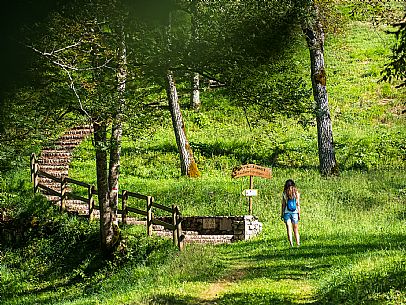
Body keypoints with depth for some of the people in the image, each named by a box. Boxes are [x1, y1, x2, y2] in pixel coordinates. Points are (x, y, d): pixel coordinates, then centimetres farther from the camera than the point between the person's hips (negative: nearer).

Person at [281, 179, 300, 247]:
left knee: (289, 229, -1)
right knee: (295, 230, 12)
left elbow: (283, 205, 0)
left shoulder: (284, 193, -1)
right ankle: (298, 244, 11)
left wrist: (282, 214, 6)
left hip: (287, 212, -1)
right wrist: (299, 214, 5)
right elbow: (298, 204, -1)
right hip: (295, 212, 1)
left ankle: (291, 244, -9)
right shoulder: (296, 193, -1)